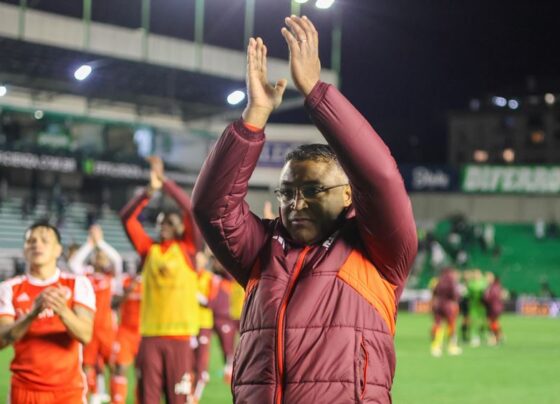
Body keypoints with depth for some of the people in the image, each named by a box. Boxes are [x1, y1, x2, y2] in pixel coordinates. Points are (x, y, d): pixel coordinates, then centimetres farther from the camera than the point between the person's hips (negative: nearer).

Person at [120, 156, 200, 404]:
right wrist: (150, 191, -9)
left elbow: (190, 208, -7)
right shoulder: (149, 250, 11)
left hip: (179, 335, -2)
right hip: (150, 334, 2)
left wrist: (164, 182, -7)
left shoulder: (187, 249, 4)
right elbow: (127, 217, 2)